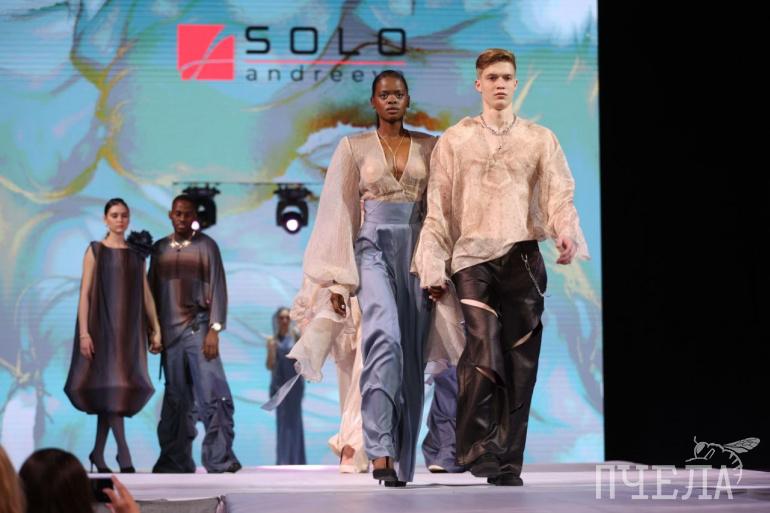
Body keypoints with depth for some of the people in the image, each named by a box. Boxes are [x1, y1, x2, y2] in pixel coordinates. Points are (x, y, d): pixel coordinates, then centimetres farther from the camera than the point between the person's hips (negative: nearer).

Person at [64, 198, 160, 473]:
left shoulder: (137, 252, 11)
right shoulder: (95, 250, -1)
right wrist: (83, 332, -13)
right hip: (103, 326, -4)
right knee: (111, 387, -11)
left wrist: (156, 329, 4)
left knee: (109, 391, 7)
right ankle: (124, 454, -12)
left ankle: (98, 453, 13)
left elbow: (145, 294, 11)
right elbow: (85, 293, -5)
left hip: (129, 328, 4)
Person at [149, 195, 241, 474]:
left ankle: (220, 459, -9)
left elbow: (218, 288, -3)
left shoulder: (205, 246, 2)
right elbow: (153, 290, 16)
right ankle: (176, 460, 9)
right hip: (170, 332, 3)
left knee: (212, 393, -10)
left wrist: (214, 329, -11)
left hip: (197, 327, -3)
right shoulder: (160, 248, 13)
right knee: (176, 398, 5)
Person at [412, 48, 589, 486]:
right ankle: (477, 447, -14)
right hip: (473, 256, -1)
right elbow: (439, 209, 11)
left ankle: (507, 463, 6)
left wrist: (566, 232, -19)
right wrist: (434, 269, 4)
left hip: (523, 256, 1)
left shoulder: (540, 139, 14)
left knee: (520, 362, 0)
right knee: (483, 352, -20)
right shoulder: (454, 141, 13)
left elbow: (559, 194, 2)